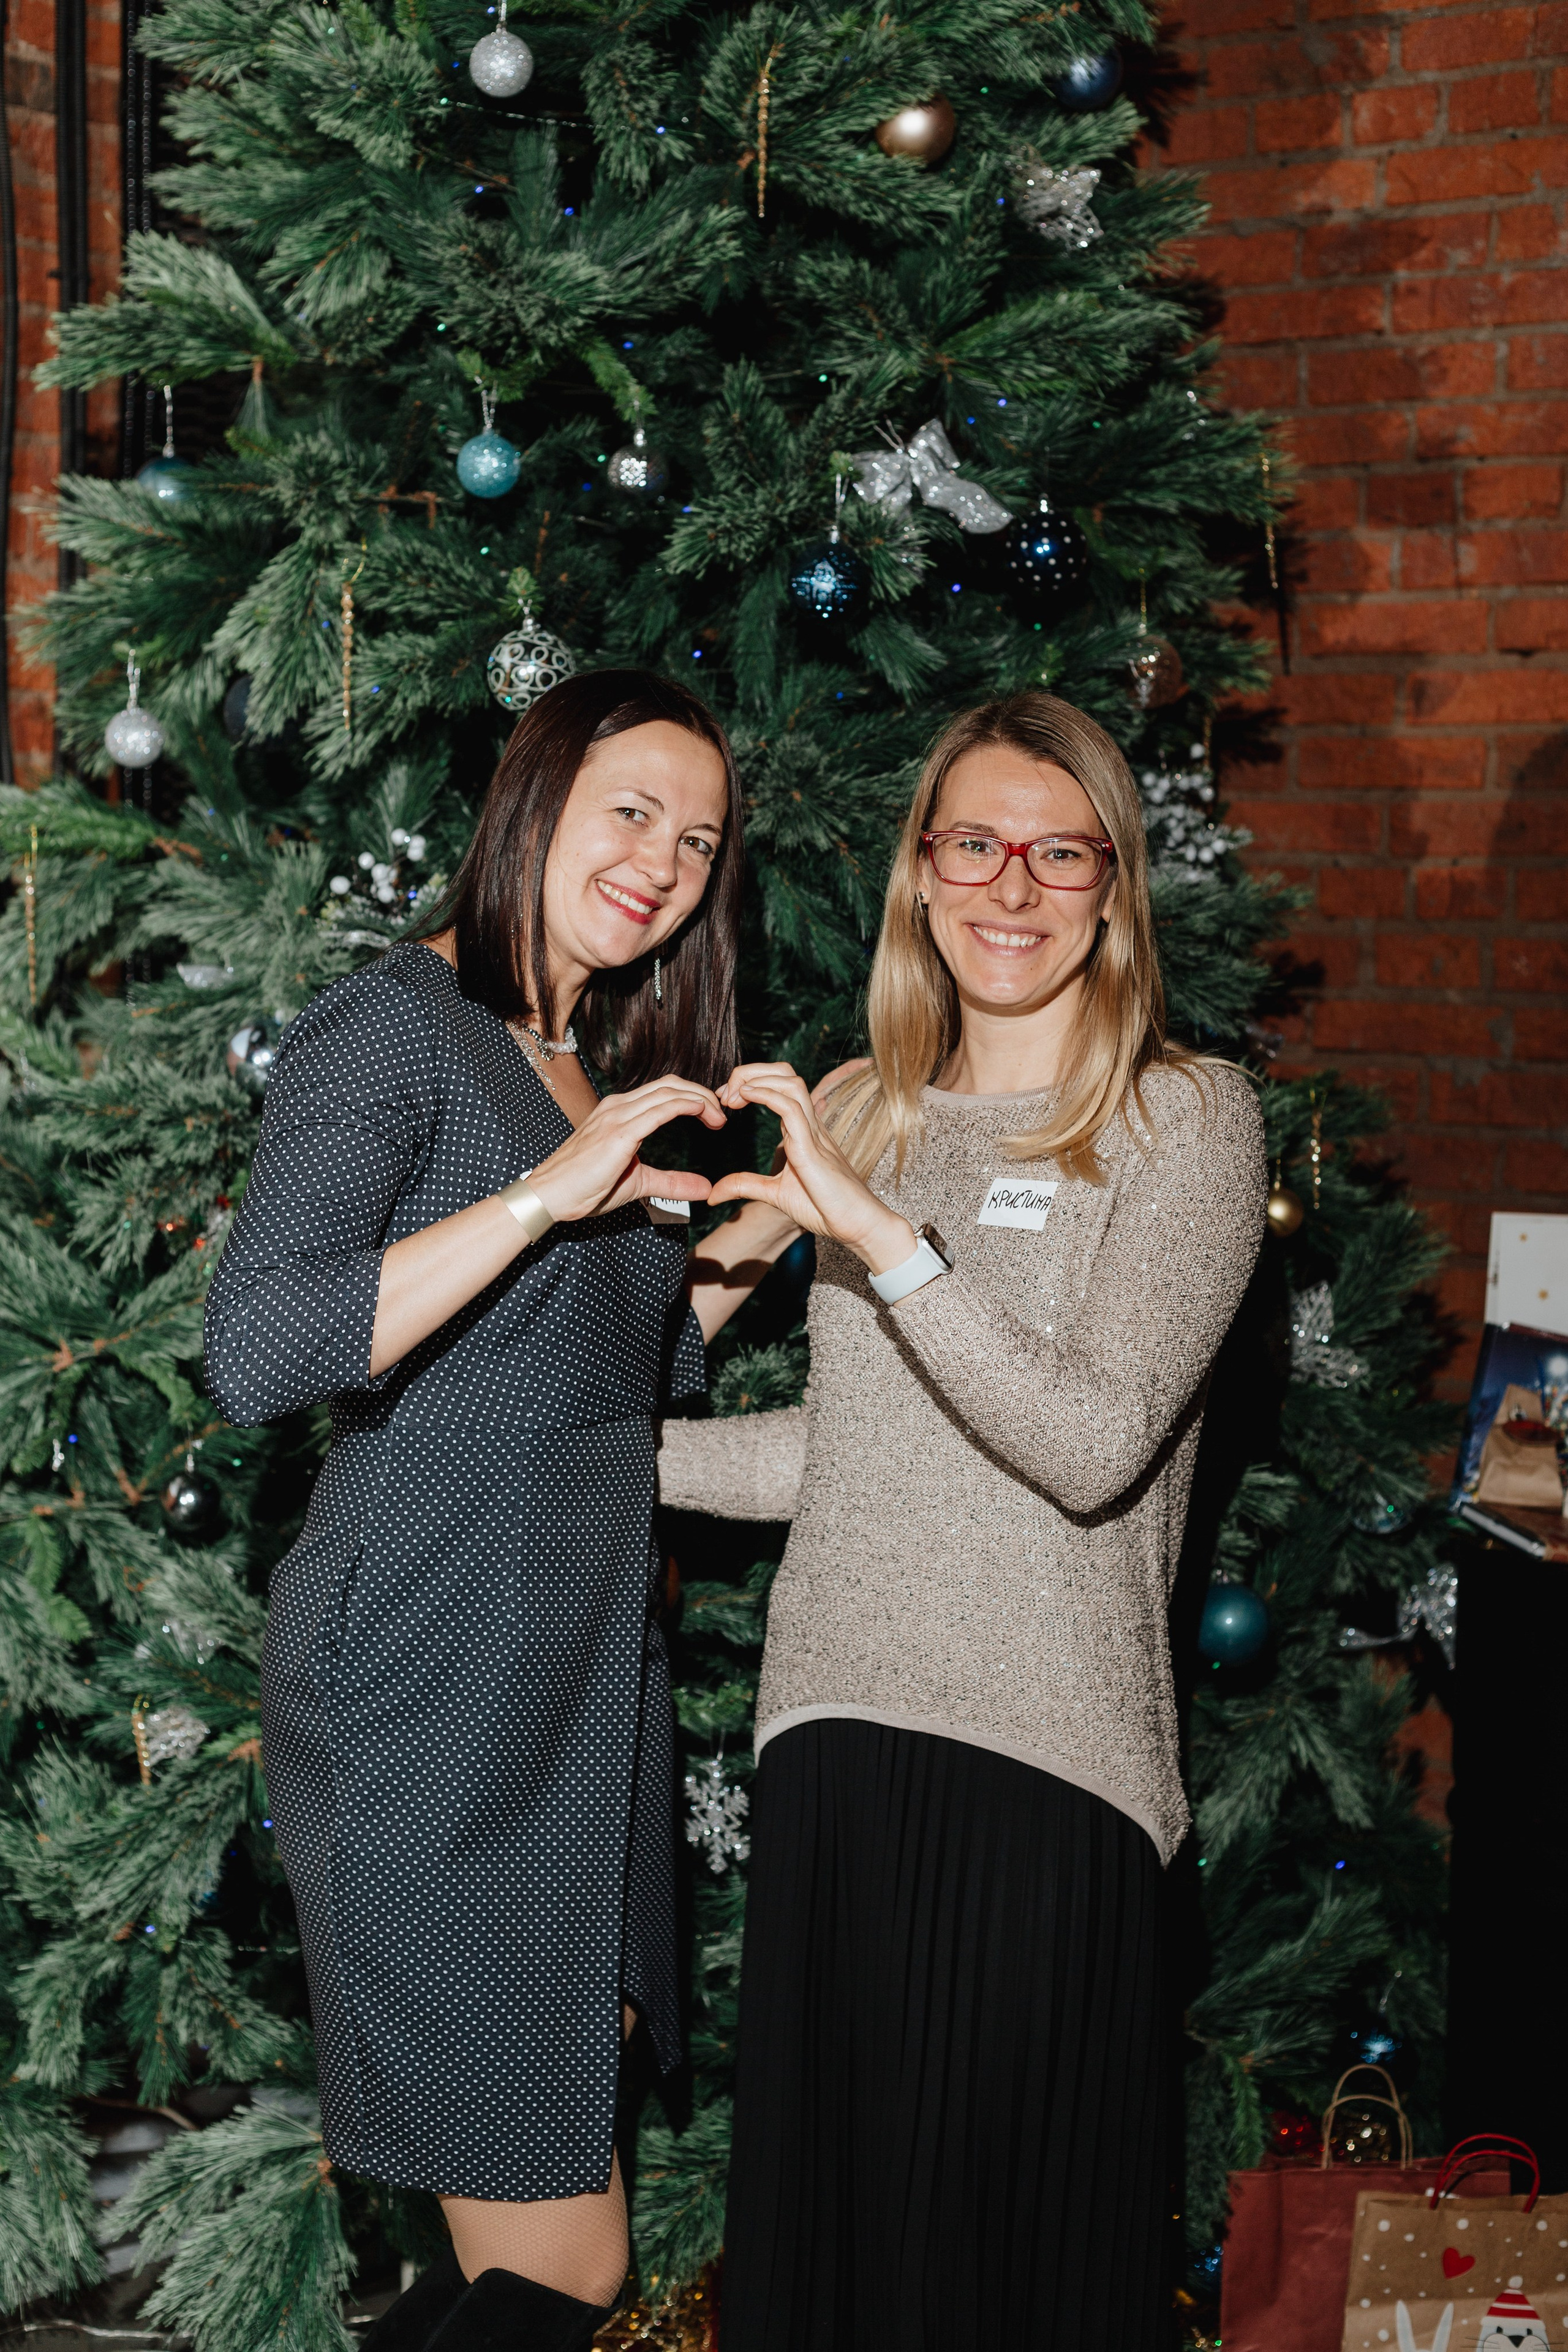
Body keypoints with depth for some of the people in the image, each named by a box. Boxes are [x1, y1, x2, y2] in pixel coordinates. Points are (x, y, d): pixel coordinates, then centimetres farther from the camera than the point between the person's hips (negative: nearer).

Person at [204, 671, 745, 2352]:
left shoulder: (602, 1071, 17)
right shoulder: (392, 1032, -10)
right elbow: (255, 1359, -25)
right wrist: (545, 1192, -25)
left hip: (589, 1672, 9)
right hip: (430, 1690, -9)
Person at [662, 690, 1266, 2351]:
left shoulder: (1187, 1118, -4)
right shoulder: (855, 1111, 11)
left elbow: (1096, 1446, -17)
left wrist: (881, 1231, -22)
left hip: (1042, 1762, -4)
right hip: (836, 1731, 5)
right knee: (819, 2198, 13)